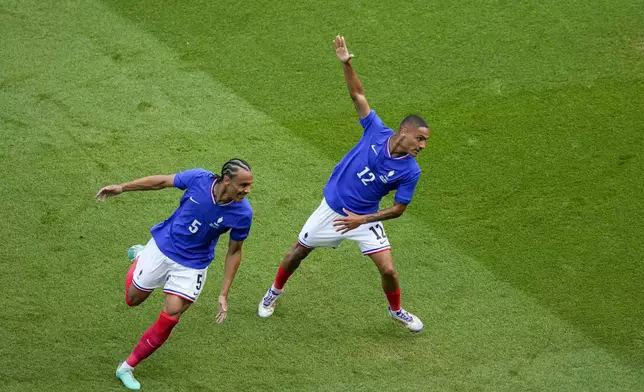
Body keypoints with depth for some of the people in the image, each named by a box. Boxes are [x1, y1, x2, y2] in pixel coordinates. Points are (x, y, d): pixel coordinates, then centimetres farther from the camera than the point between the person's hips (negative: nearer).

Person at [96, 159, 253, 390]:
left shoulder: (243, 213, -23)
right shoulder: (199, 179, -25)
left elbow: (234, 252, -8)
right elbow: (162, 181, -7)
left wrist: (224, 294, -8)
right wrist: (121, 188, -2)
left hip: (192, 266, -1)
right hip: (162, 247, 1)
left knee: (171, 317, -10)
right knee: (133, 299, 17)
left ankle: (127, 368, 8)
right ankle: (139, 257, 49)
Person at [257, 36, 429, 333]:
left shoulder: (410, 171, -19)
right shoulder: (376, 132, -18)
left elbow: (399, 208, -13)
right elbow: (357, 94, -13)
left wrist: (362, 219, -22)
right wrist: (346, 63, -26)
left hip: (365, 219, -1)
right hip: (331, 209, 1)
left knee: (388, 269, -7)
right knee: (298, 251, 13)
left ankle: (396, 310, 25)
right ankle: (274, 292, 41)